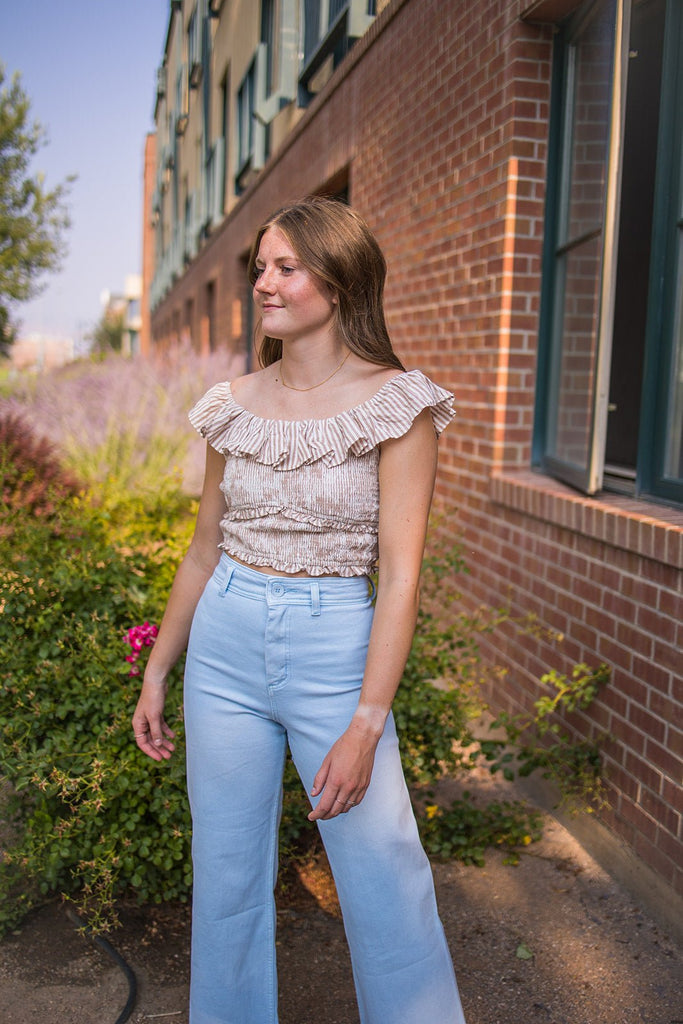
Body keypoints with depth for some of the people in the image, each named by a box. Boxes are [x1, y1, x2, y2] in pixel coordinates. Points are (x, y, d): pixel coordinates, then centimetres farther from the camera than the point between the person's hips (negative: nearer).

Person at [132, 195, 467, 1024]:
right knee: (226, 873, 14)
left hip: (334, 648, -4)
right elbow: (204, 552, 12)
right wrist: (156, 673, 14)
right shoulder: (235, 405, 5)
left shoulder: (394, 404, -9)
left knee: (387, 884, 2)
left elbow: (401, 573, -13)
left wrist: (365, 726, -17)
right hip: (224, 646, 4)